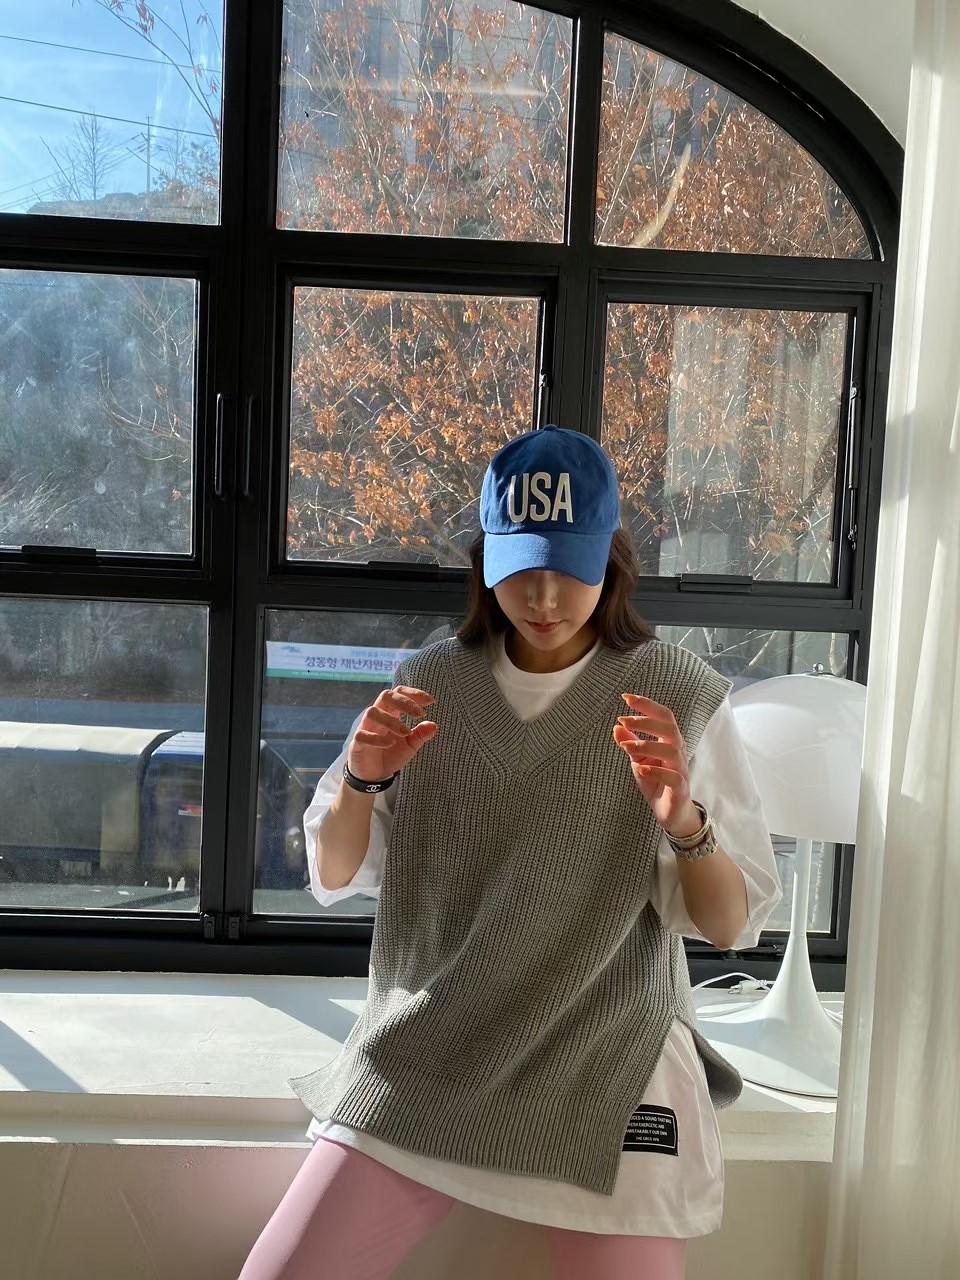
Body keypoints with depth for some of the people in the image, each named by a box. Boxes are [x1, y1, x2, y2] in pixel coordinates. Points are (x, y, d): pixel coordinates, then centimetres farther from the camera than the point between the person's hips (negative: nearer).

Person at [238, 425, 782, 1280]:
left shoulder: (679, 699, -6)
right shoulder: (432, 686, 1)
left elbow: (732, 924, -6)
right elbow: (335, 877, 5)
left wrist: (685, 821, -25)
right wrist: (361, 780, -14)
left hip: (608, 1069, -1)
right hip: (425, 1055, 2)